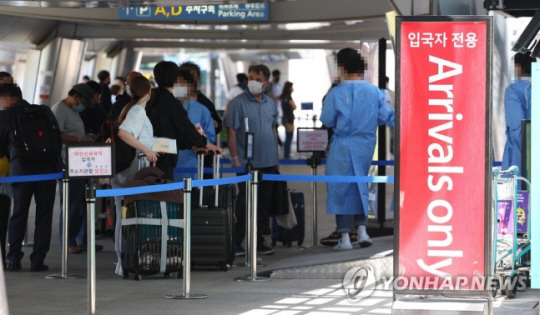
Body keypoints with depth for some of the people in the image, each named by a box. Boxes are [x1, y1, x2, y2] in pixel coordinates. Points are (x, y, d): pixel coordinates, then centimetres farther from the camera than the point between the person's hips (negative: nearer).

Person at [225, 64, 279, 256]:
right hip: (247, 164, -6)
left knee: (264, 204, 10)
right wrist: (235, 158, -14)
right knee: (244, 204, -3)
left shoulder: (270, 104, 10)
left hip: (268, 163, 6)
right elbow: (231, 131, -9)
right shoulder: (239, 103, -7)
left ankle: (258, 242, 18)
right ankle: (237, 244, 3)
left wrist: (275, 156, 15)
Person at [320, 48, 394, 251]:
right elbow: (385, 117, 1)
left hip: (343, 148, -4)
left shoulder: (336, 93, -14)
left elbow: (327, 120, -6)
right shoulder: (375, 92, -4)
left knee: (340, 189, 5)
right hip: (365, 148, 4)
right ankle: (362, 230, 13)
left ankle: (345, 237, 4)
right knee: (360, 187, 20)